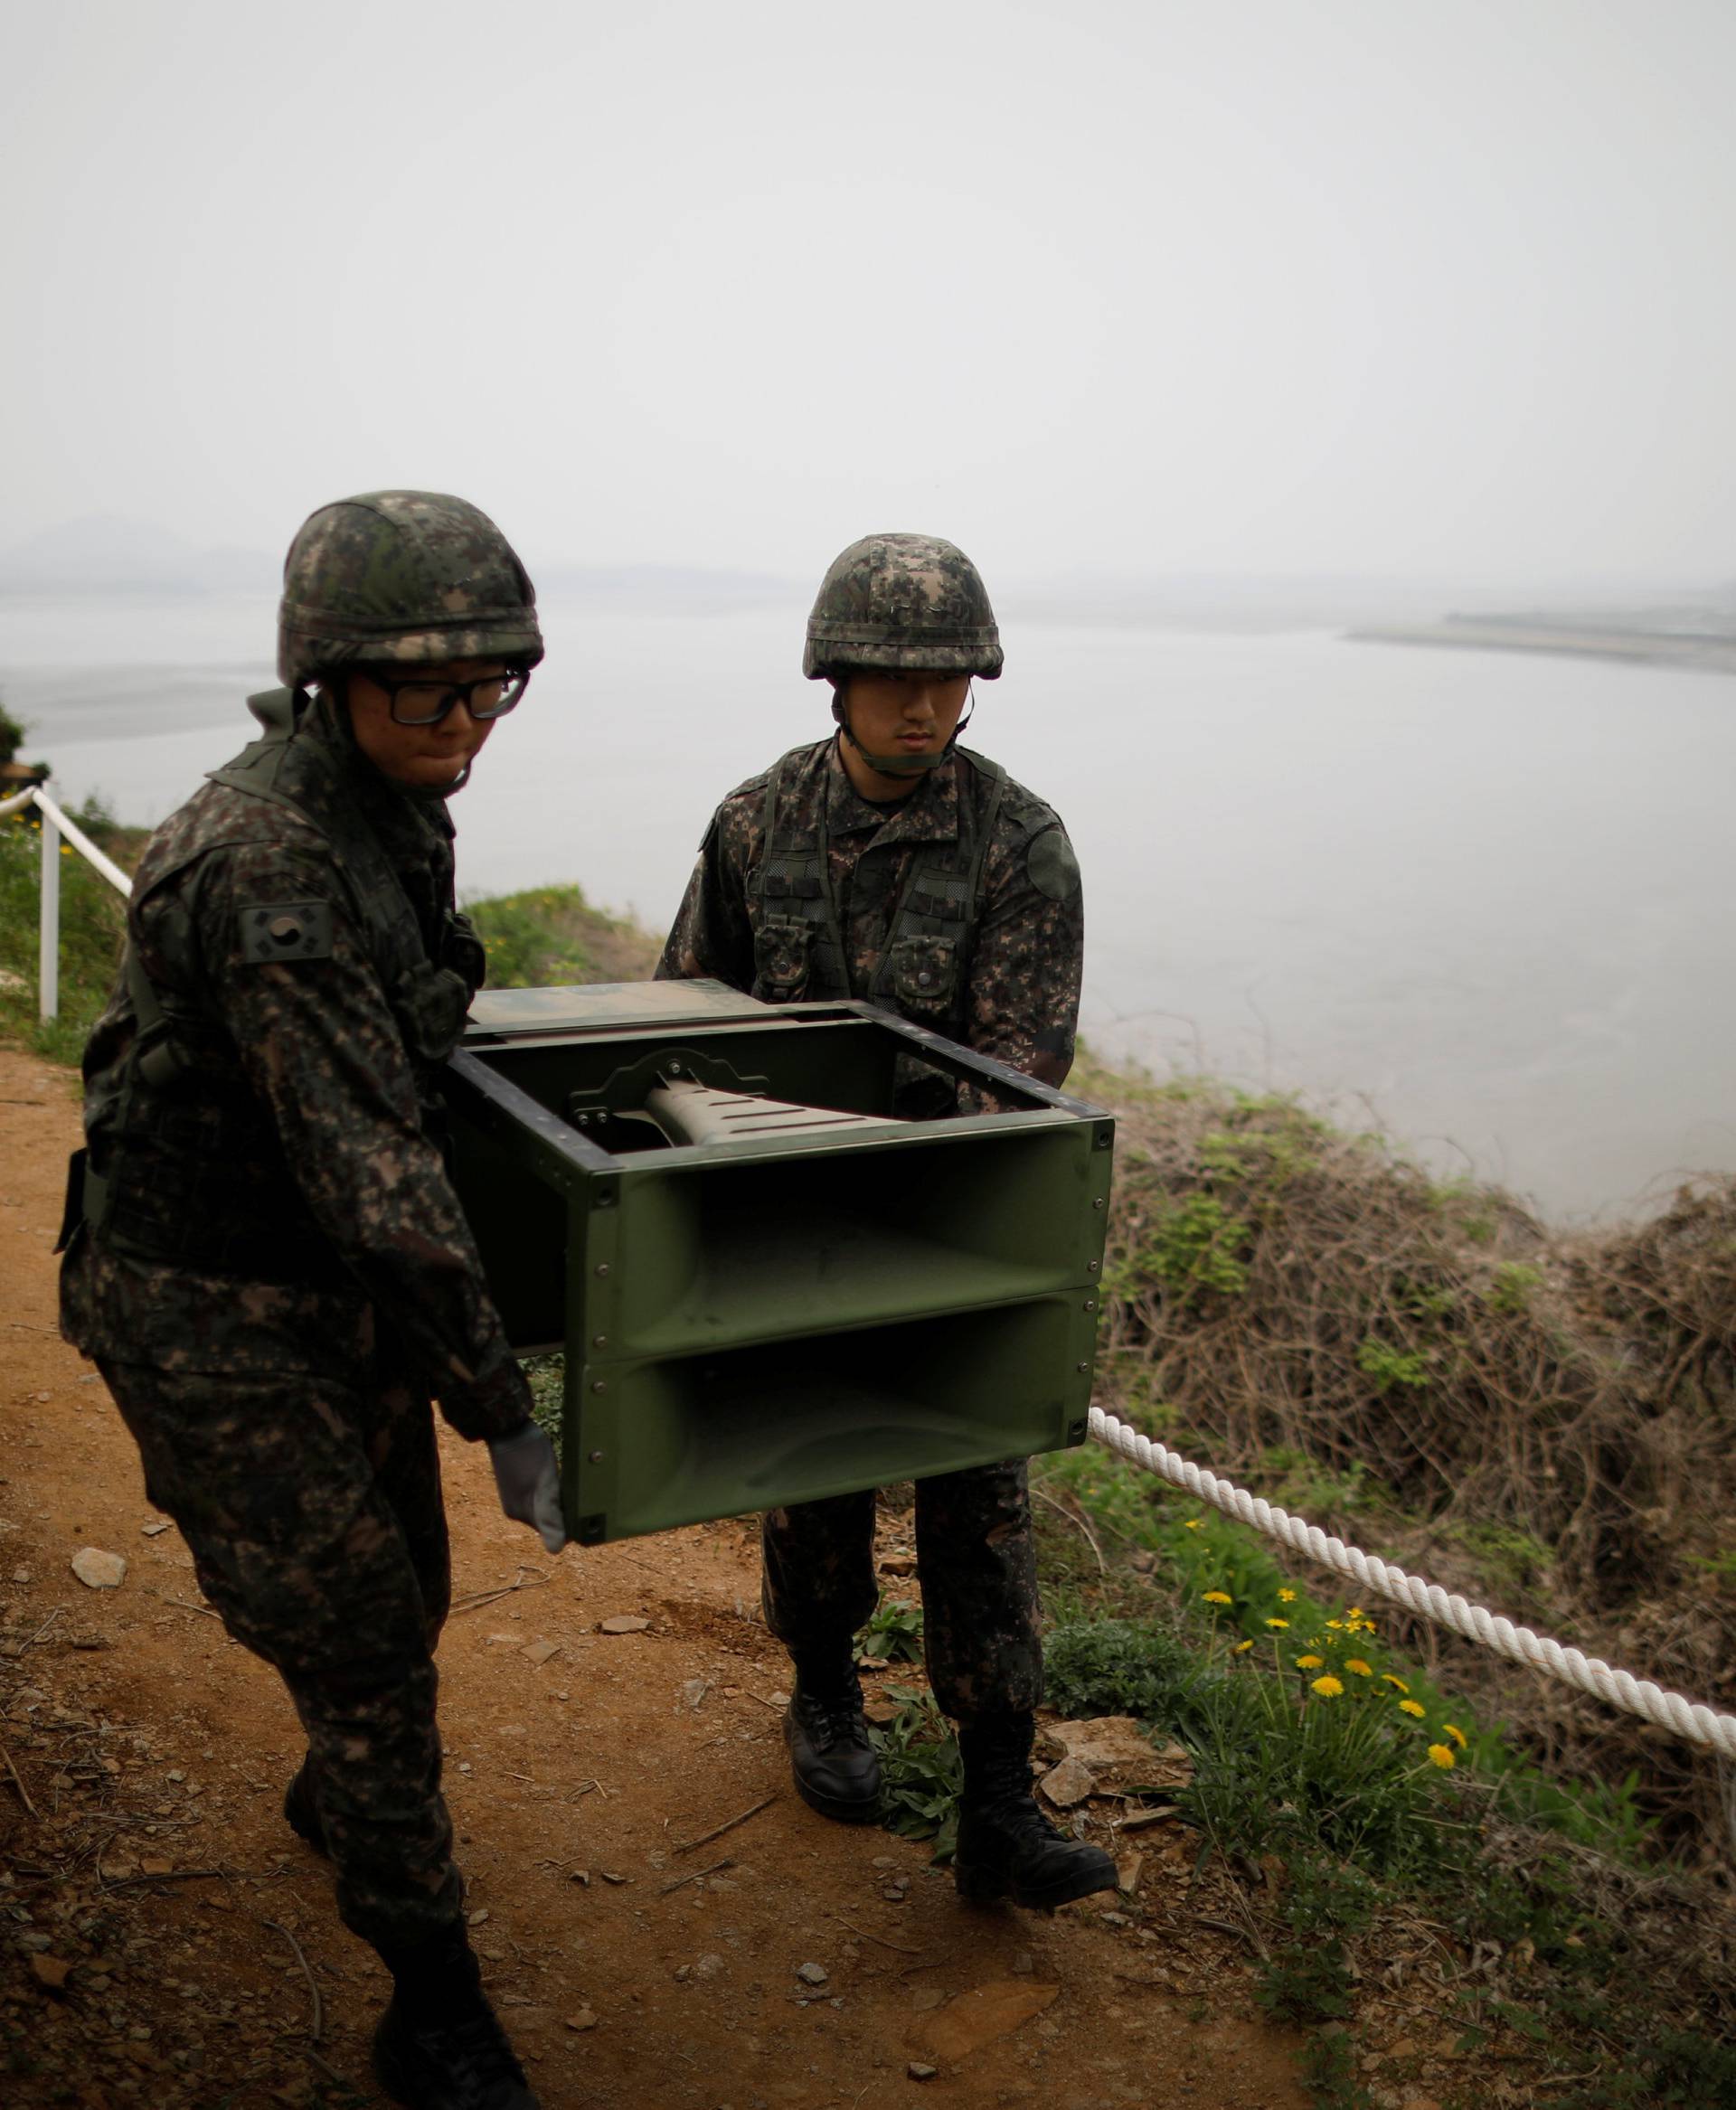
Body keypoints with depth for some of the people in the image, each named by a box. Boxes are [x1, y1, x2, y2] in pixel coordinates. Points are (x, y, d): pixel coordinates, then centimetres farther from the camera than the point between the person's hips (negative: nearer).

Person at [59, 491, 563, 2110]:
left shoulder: (391, 805, 0)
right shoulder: (265, 865, -30)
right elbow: (367, 1167, -31)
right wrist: (502, 1415, -27)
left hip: (335, 1287, 9)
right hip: (210, 1318, -9)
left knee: (403, 1591, 23)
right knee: (359, 1644, -1)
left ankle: (336, 1798, 54)